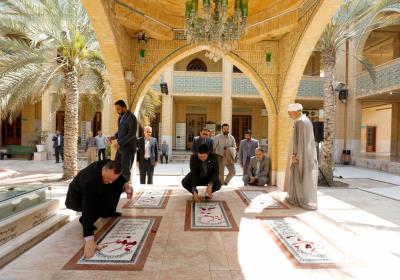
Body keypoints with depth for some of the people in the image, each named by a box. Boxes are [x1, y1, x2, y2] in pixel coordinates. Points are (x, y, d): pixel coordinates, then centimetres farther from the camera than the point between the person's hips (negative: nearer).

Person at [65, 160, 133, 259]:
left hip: (95, 193, 7)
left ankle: (107, 212, 9)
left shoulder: (109, 167, -22)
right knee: (109, 200, -29)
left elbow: (120, 179, 1)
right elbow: (88, 209, -46)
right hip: (77, 198, -7)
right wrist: (89, 239, -50)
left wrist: (126, 186, -20)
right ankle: (85, 220, -6)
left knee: (119, 185, -9)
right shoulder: (90, 181, -42)